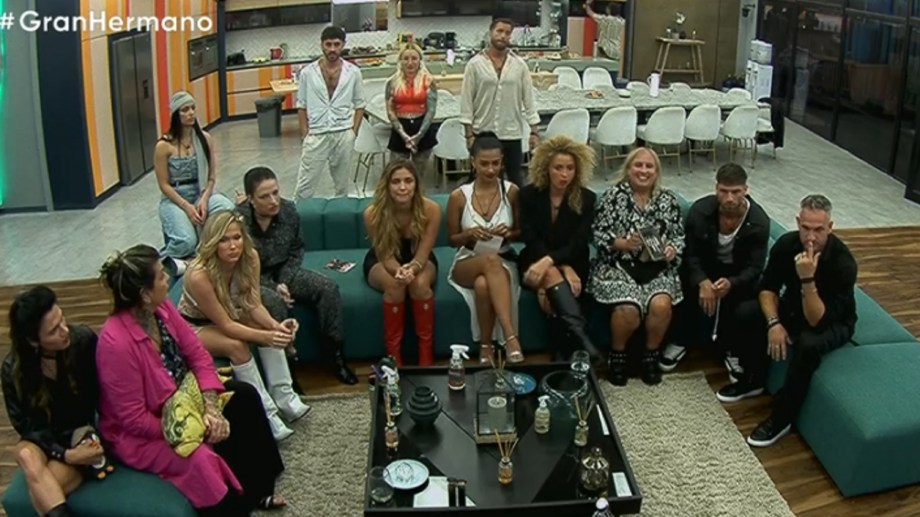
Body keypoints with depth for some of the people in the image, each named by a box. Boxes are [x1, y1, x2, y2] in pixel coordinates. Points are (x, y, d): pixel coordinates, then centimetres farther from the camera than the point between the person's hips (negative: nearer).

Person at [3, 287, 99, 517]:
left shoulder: (84, 340, -20)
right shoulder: (13, 368, -16)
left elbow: (103, 394, -6)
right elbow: (24, 423, -9)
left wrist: (94, 435, -16)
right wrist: (65, 454, -22)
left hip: (85, 432, -1)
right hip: (44, 438, 1)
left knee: (40, 490, -28)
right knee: (27, 457, -34)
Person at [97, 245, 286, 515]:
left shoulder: (161, 308, -10)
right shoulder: (116, 343, -33)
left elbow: (197, 354, -5)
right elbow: (133, 418, -28)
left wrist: (211, 408, -17)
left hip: (181, 398, 9)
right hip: (138, 433, -9)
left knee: (244, 396, 2)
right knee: (202, 460, -30)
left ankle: (256, 490, 13)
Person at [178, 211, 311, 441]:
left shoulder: (250, 257, -21)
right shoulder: (199, 275, -37)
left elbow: (254, 305, -15)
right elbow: (225, 324, -32)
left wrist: (275, 325, -34)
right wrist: (264, 336, -42)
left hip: (230, 314, 6)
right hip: (193, 326, -6)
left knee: (273, 331, -19)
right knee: (236, 346, -32)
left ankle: (284, 399, -15)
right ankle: (268, 414, -25)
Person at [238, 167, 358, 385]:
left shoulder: (288, 210, -8)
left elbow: (296, 250, 6)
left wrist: (284, 282, -8)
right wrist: (272, 286, -23)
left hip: (281, 272, 5)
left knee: (328, 288, -13)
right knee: (273, 301, -37)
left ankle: (334, 354, -2)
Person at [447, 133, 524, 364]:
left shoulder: (512, 192, -2)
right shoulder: (459, 196, -5)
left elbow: (522, 232, 8)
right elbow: (452, 239, 4)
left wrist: (509, 233, -16)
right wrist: (470, 234, -19)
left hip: (504, 261, 0)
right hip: (468, 263, 0)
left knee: (483, 284, -38)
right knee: (491, 259, -39)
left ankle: (486, 346, -21)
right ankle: (511, 338, -39)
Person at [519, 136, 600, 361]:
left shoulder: (586, 199, -4)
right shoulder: (529, 195, -4)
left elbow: (578, 245, -14)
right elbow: (531, 240, -10)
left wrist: (550, 261, -34)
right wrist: (563, 268, -23)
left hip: (571, 264, 0)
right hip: (536, 262, 0)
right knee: (552, 275, -35)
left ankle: (563, 355, -30)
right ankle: (580, 336, -54)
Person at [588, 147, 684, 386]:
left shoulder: (668, 199, 9)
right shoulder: (614, 195, -1)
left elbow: (679, 236, 12)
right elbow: (598, 234, -4)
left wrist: (672, 249, -9)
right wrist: (622, 243, -20)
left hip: (657, 269, 3)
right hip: (619, 267, -3)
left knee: (661, 304, -26)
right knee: (628, 308, -28)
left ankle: (651, 355, 0)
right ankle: (618, 355, 1)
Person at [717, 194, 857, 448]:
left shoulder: (842, 262, -33)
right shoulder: (787, 243, -18)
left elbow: (818, 321, -35)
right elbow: (768, 287, -7)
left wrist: (808, 279, -47)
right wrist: (774, 322, -24)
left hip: (833, 323, -6)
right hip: (794, 307, 6)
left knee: (808, 343, -37)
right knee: (747, 313, -15)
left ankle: (782, 417, -19)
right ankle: (753, 380, 7)